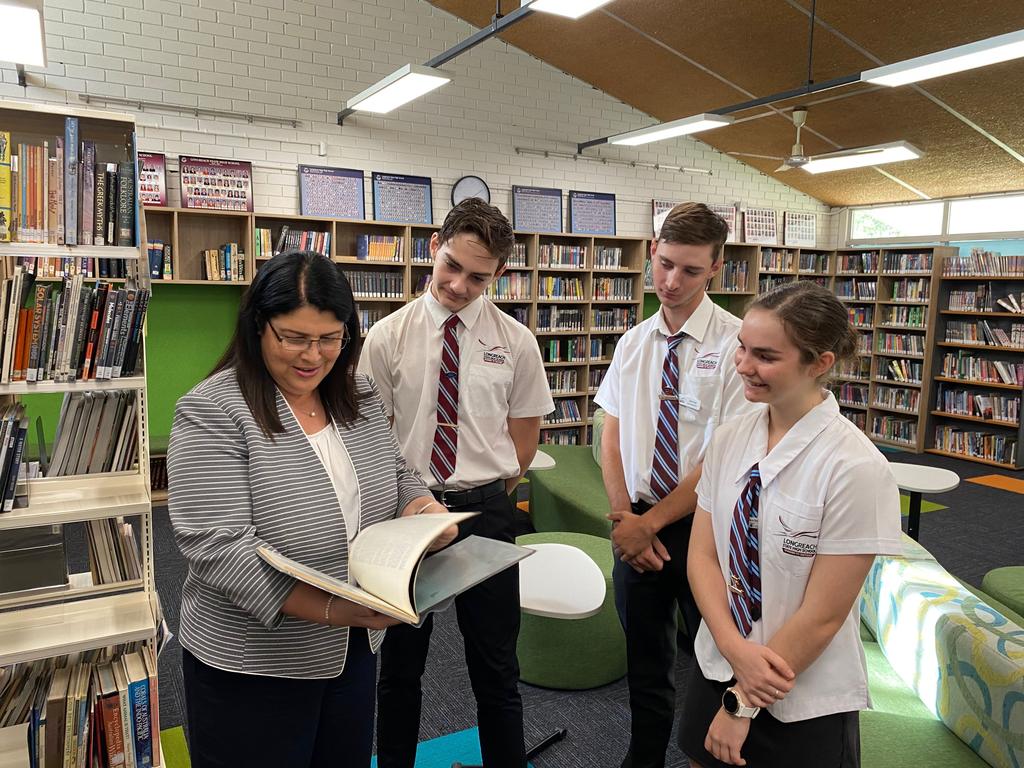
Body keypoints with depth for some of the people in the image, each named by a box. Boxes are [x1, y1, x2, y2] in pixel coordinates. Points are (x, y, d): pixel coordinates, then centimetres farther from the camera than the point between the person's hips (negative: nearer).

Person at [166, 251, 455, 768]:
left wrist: (423, 509, -13)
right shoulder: (212, 412, -18)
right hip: (251, 667, -5)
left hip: (354, 648, 6)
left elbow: (393, 474, 10)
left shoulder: (359, 397, 0)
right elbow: (217, 547, -23)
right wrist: (328, 609, -31)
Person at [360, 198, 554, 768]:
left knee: (496, 667, 13)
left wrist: (489, 498, 1)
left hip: (486, 508, 0)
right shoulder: (388, 337, -5)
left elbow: (526, 435, 5)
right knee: (400, 662, 17)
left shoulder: (515, 341, -2)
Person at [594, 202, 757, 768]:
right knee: (645, 663, 19)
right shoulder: (632, 344, 4)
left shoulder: (734, 343, -13)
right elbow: (611, 437, 6)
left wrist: (650, 523, -15)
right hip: (637, 525, 4)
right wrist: (624, 517, -7)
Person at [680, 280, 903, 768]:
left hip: (805, 704, -4)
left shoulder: (856, 469, -23)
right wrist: (735, 648, -18)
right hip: (716, 668, 5)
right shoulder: (729, 440, -7)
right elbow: (702, 555, -3)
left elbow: (822, 616, -19)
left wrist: (742, 707, -11)